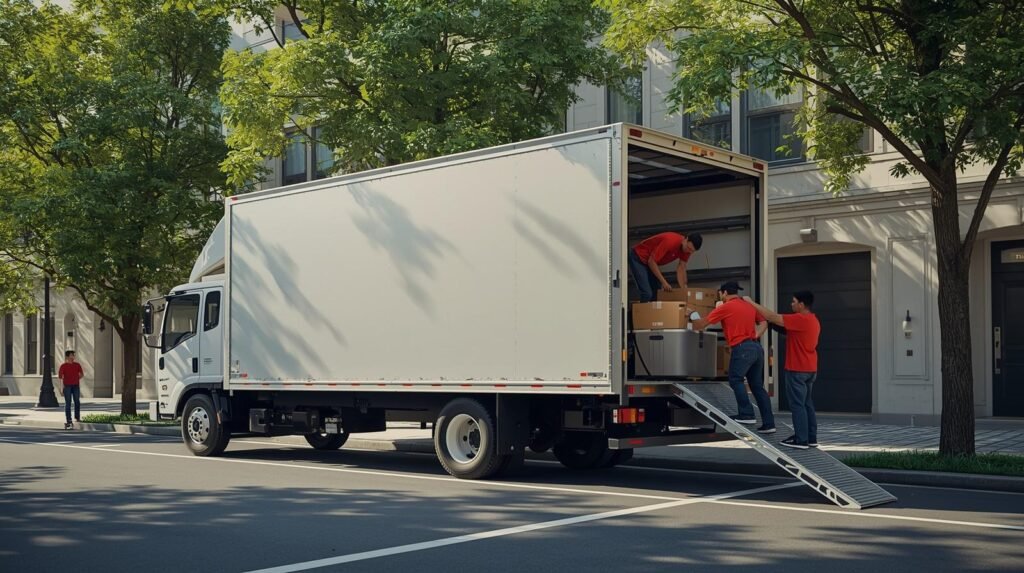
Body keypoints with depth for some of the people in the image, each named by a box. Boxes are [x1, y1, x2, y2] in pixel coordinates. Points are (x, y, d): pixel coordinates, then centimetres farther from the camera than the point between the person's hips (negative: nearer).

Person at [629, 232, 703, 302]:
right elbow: (651, 261, -30)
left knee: (657, 292, 5)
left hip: (652, 263, 9)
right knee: (647, 294, -20)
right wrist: (664, 282, -30)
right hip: (638, 258, -9)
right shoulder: (670, 241, -34)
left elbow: (681, 268, -3)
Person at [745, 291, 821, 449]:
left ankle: (801, 440, -4)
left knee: (797, 404, -5)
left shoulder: (800, 319, -19)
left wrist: (751, 302, -11)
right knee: (806, 403, 14)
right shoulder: (813, 320, 11)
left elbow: (772, 317, -18)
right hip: (809, 369, 9)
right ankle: (811, 438, 17)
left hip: (797, 370, -9)